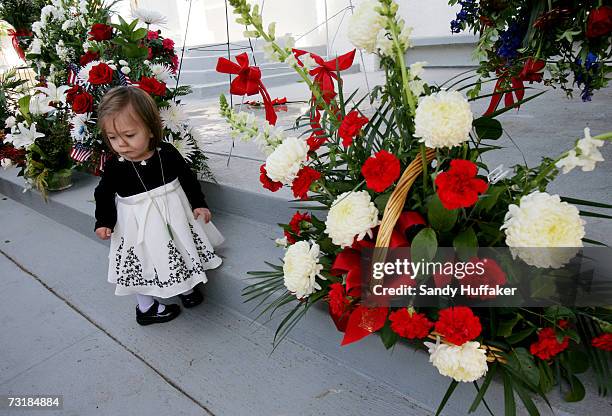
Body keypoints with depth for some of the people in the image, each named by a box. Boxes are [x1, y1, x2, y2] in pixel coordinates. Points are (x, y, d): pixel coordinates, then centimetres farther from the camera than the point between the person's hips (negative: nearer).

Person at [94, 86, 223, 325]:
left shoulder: (167, 152, -15)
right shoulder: (115, 166, -16)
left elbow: (187, 177, -3)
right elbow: (104, 194, -3)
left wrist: (199, 204, -2)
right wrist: (103, 222, -13)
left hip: (173, 215, 2)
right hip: (138, 223, -1)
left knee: (182, 251, 19)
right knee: (142, 262, 13)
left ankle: (187, 287, 47)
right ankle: (146, 308, 36)